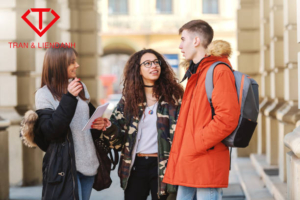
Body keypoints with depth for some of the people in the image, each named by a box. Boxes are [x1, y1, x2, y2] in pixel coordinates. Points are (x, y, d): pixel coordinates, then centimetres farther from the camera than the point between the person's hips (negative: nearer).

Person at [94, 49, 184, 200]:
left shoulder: (173, 96, -3)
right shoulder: (130, 97, 6)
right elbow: (119, 132, 5)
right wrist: (108, 127, -17)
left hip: (162, 165, -3)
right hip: (135, 165, 3)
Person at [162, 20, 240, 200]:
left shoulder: (219, 71, -9)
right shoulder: (195, 73, 21)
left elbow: (227, 118, -19)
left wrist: (196, 145, -16)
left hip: (207, 163, -9)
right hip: (189, 164, 9)